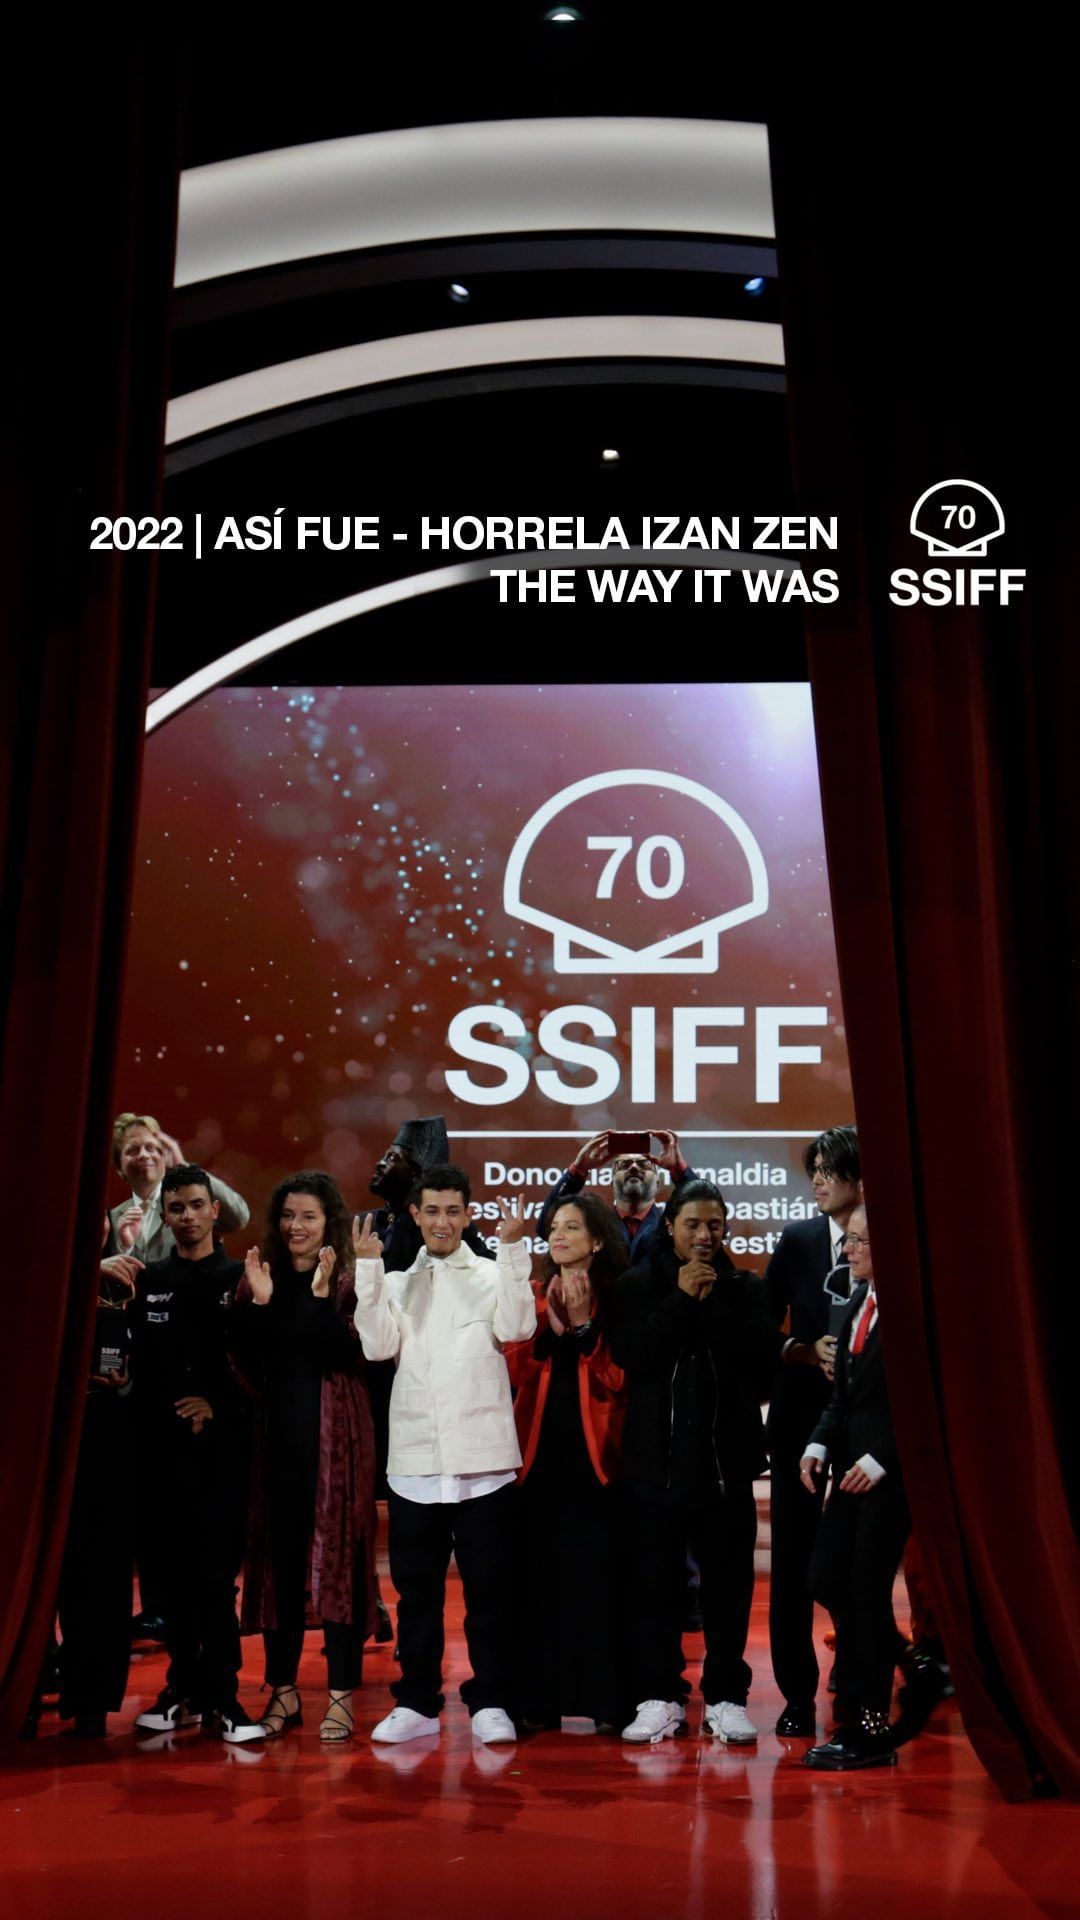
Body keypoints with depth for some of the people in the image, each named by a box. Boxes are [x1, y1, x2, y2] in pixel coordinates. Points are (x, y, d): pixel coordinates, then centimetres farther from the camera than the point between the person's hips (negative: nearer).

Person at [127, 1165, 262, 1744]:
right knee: (176, 1571, 7)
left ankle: (220, 1696, 1)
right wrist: (174, 1411, 0)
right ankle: (183, 1689, 16)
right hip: (164, 1445, 3)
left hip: (222, 1443, -3)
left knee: (217, 1574, -4)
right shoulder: (147, 1281, 11)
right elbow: (140, 1364, 11)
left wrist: (218, 1404, -8)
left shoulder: (239, 1278, 3)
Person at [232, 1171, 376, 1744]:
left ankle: (341, 1694, 4)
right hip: (278, 1432, 4)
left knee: (338, 1553, -2)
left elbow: (349, 1357, -15)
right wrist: (260, 1301, -11)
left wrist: (322, 1295, -22)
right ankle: (282, 1689, 18)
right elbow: (246, 1363, 1)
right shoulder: (260, 1277, 8)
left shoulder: (349, 1281, -2)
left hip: (335, 1433, -4)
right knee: (278, 1555, 7)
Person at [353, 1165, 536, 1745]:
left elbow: (516, 1328, -15)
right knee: (416, 1589, 10)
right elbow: (378, 1345, -5)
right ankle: (416, 1702, 21)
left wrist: (512, 1250, -19)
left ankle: (490, 1702, 15)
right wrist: (369, 1269, -11)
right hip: (414, 1461, 2)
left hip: (482, 1461, -2)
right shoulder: (396, 1285, 11)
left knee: (489, 1588, 4)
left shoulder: (494, 1275, 4)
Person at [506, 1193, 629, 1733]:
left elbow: (620, 1379, -8)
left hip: (594, 1453, -3)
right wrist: (549, 1325, -10)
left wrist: (583, 1324, -13)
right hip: (540, 1452, 3)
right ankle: (538, 1699, 10)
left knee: (598, 1576, -2)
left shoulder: (618, 1301, 2)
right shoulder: (533, 1297, 13)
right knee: (538, 1576, 3)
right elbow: (515, 1371, 2)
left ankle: (605, 1700, 6)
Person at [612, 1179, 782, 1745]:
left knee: (728, 1582, 6)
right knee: (655, 1581, 5)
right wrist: (682, 1299, -15)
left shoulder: (744, 1288, 7)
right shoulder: (637, 1285, 3)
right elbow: (630, 1353, -12)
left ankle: (726, 1697, 16)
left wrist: (710, 1301, -13)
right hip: (656, 1459, -1)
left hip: (726, 1458, 1)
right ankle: (659, 1697, 15)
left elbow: (762, 1353, -9)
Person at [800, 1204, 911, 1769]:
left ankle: (869, 1729, 10)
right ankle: (896, 1665, 23)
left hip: (893, 1465, -8)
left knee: (866, 1589, -3)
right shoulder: (858, 1302, 12)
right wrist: (819, 1444, 1)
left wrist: (880, 1459, -18)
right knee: (825, 1579, 5)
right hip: (854, 1460, 8)